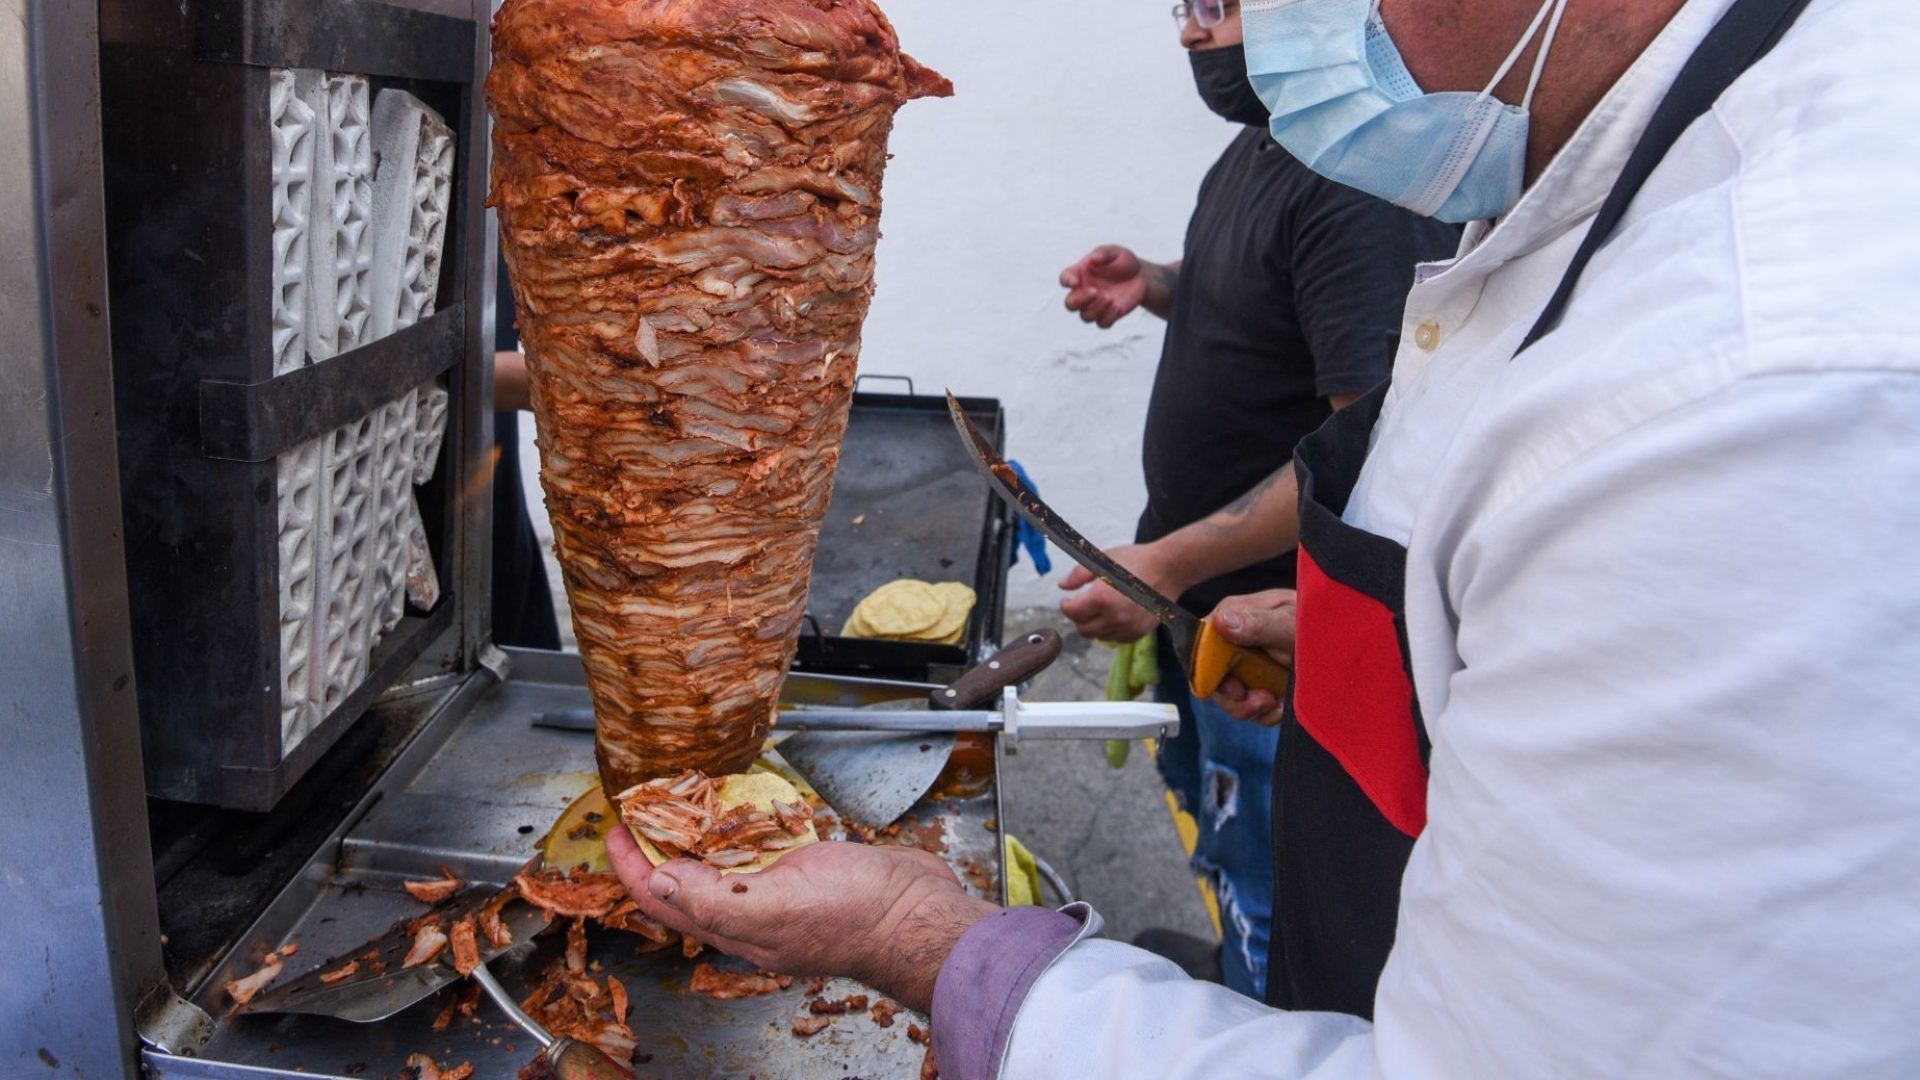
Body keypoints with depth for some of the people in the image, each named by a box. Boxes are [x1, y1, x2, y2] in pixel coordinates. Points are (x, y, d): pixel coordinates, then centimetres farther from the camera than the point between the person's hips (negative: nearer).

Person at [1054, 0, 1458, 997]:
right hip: (1190, 582, 10)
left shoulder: (1369, 186, -25)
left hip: (1268, 612, -10)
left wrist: (1174, 566, -27)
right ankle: (1233, 963, 51)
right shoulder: (1261, 142, 6)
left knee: (1258, 866, 8)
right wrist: (1153, 286, 1)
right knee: (1200, 788, 28)